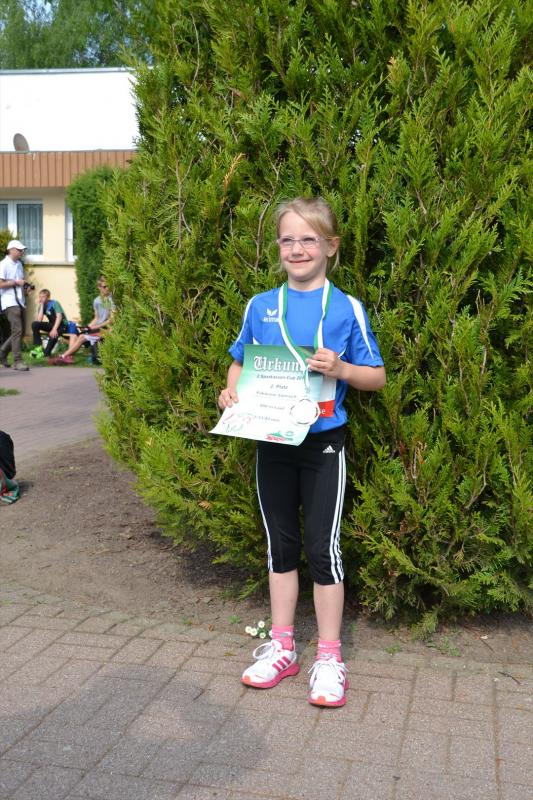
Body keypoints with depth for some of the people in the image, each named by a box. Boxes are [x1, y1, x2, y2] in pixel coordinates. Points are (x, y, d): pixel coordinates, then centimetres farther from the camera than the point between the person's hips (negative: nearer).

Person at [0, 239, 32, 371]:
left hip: (20, 301, 8)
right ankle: (17, 361, -12)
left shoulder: (19, 264, 17)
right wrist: (16, 282, -13)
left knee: (20, 331, 11)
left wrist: (25, 287, 7)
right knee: (17, 330, -14)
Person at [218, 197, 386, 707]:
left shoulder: (347, 308, -5)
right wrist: (230, 393, -6)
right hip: (270, 441, 4)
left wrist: (339, 369, -19)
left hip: (322, 442, -3)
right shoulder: (260, 306, 4)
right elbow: (240, 363, 14)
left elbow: (376, 377, -1)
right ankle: (281, 647, 27)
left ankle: (328, 658, 16)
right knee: (280, 544, 13)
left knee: (322, 546, 1)